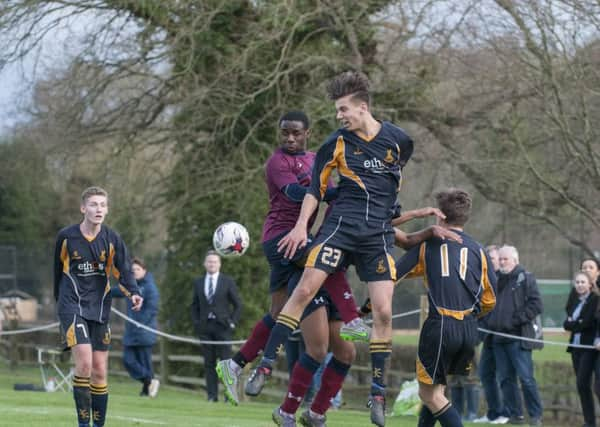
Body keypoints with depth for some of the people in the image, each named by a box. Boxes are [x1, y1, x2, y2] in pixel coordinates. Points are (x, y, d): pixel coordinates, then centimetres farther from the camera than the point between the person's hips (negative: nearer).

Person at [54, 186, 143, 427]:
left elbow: (123, 271, -4)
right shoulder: (66, 237, -4)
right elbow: (58, 271, 11)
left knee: (100, 372, 4)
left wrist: (134, 293, -23)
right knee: (84, 364, -19)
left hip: (100, 310, 3)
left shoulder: (112, 239, 1)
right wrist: (60, 300, 19)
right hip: (72, 308, -3)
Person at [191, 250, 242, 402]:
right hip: (205, 327, 3)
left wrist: (233, 322, -4)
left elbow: (238, 305, 5)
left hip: (222, 326, -3)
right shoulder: (198, 283, 12)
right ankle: (212, 395, 2)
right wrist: (196, 323, 4)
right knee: (209, 363, 1)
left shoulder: (227, 282, 3)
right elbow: (195, 305, 17)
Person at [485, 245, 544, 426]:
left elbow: (536, 305, -8)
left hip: (518, 337, -6)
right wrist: (489, 321, 10)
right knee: (505, 379, 6)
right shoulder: (496, 280, 17)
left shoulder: (526, 278, -1)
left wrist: (517, 320, -13)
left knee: (526, 377, -8)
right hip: (498, 338, 6)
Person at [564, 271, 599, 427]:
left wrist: (572, 324, -4)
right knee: (581, 385, 6)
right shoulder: (574, 302, 15)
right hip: (576, 346, 7)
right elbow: (566, 323, 10)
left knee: (582, 383, -14)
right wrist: (576, 324, -9)